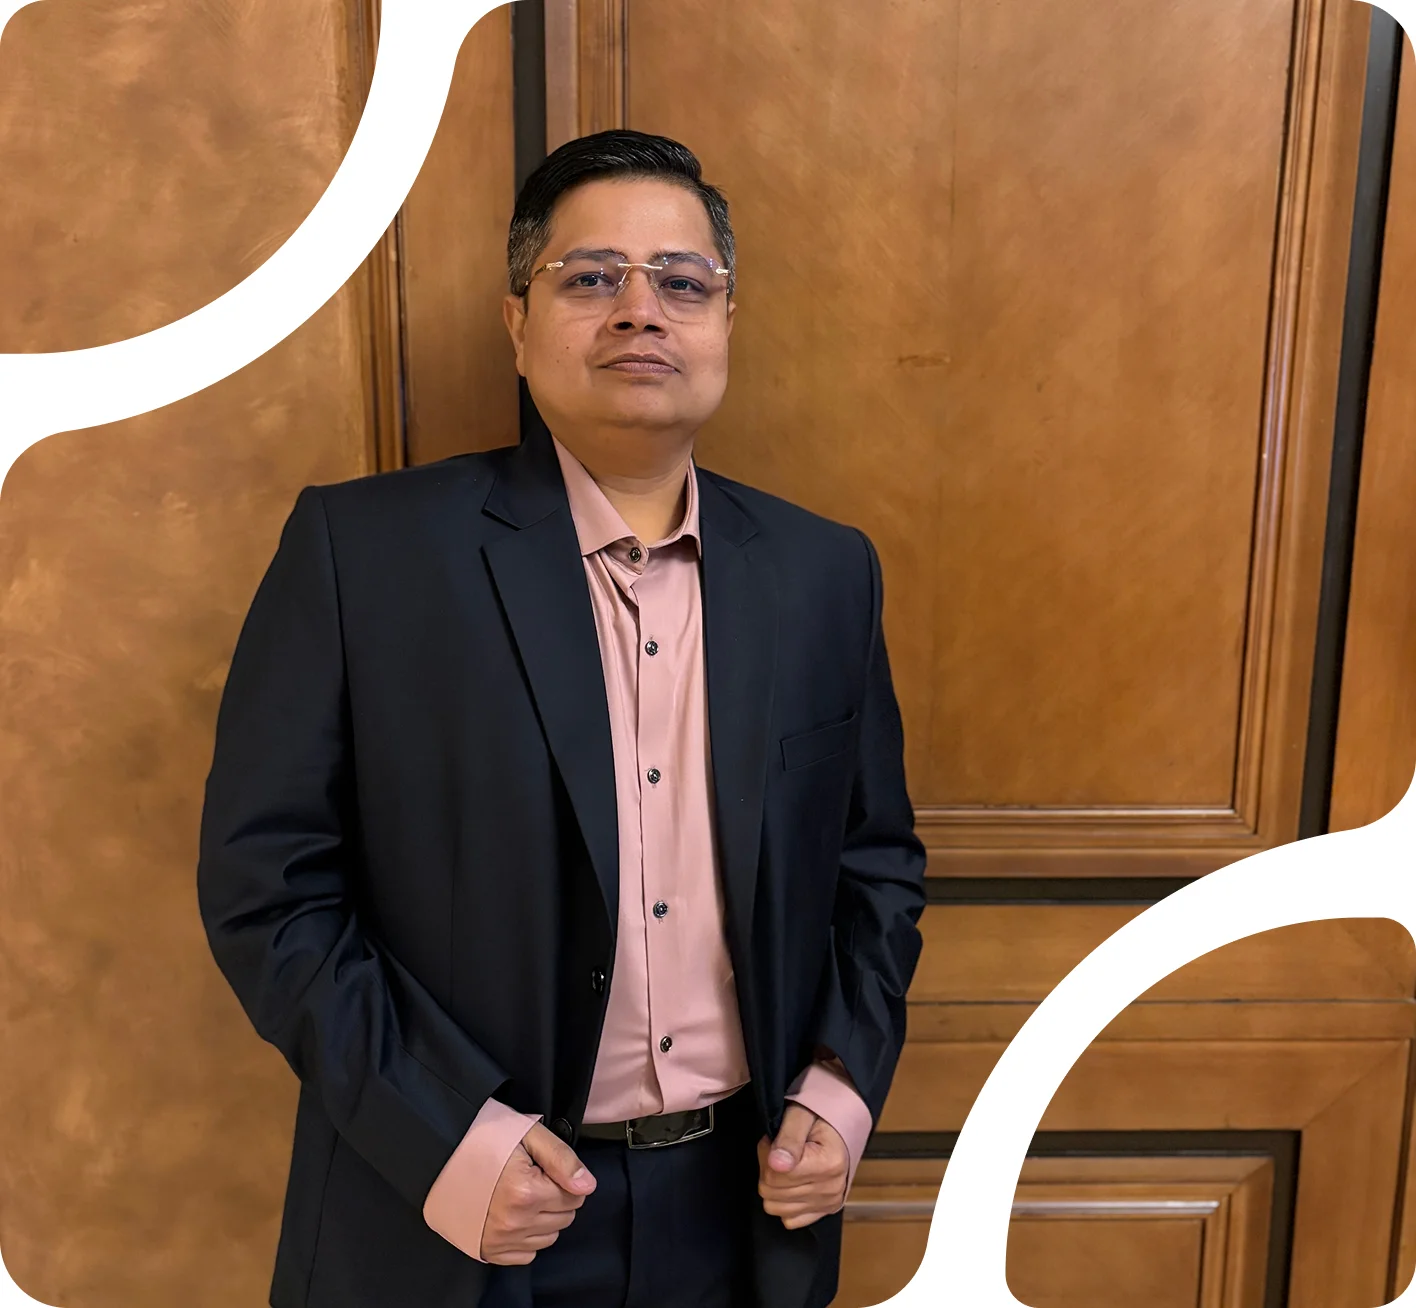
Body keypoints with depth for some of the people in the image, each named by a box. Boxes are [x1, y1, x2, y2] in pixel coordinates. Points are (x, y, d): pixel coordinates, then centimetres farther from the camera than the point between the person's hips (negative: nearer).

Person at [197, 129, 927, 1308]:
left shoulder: (823, 571, -2)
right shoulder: (362, 548, -12)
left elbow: (877, 859, 6)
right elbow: (265, 877, -10)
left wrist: (843, 1087, -5)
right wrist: (444, 1135, -15)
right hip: (450, 1209, -3)